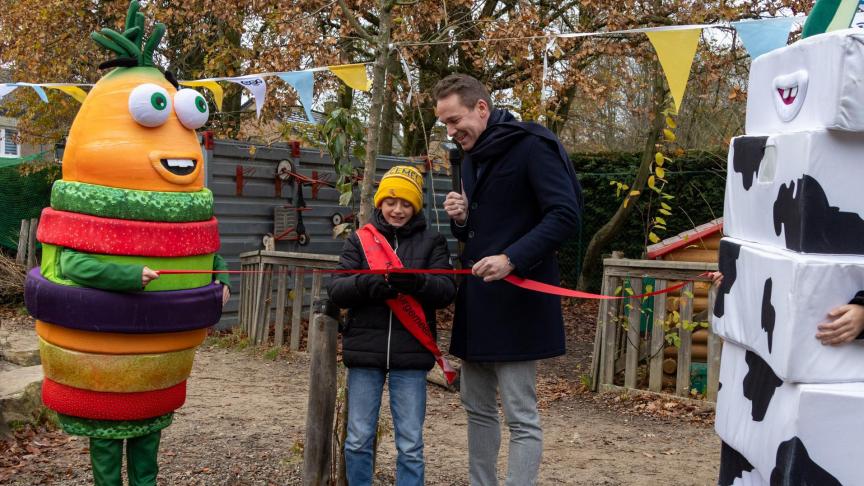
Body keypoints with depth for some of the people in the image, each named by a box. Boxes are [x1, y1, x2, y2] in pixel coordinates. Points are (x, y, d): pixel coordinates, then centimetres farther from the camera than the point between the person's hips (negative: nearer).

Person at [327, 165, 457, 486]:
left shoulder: (432, 241, 6)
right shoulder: (360, 239, 8)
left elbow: (447, 290, -5)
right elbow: (336, 290, -1)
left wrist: (417, 281, -26)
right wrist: (370, 282, -21)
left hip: (411, 353, -1)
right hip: (365, 350, 1)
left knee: (410, 444, 4)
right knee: (358, 440, 8)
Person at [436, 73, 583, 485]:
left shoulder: (532, 146, -11)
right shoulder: (472, 159, 15)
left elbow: (566, 215, -18)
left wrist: (512, 258, -27)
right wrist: (461, 219, 0)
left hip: (517, 302, -9)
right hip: (476, 302, 9)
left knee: (521, 417, -3)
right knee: (478, 409, 15)